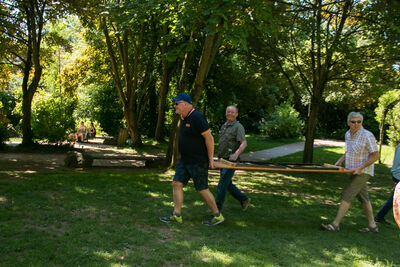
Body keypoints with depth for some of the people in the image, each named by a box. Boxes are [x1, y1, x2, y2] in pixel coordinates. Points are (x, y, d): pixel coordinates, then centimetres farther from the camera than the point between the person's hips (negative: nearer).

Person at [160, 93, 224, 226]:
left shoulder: (197, 117, -19)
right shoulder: (184, 118, 11)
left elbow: (209, 138, -20)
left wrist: (210, 159, -16)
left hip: (198, 162, -9)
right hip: (184, 160, 9)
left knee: (202, 189, 0)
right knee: (177, 184, 4)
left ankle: (217, 216, 16)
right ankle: (177, 215, 11)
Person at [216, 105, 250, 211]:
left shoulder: (238, 127, -10)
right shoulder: (224, 126, 15)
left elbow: (244, 143, -21)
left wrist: (236, 154, -37)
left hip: (231, 160, -8)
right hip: (222, 160, 8)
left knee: (222, 184, -7)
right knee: (228, 184, 14)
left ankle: (217, 208, 1)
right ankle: (244, 199, 29)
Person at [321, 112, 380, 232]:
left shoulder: (367, 136, -18)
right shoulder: (348, 134, 6)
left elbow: (375, 155, -16)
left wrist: (360, 168, -21)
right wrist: (340, 160, 8)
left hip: (362, 172, -8)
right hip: (354, 172, 8)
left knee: (346, 195, -9)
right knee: (363, 198, 14)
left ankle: (335, 224, -4)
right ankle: (372, 226, 25)